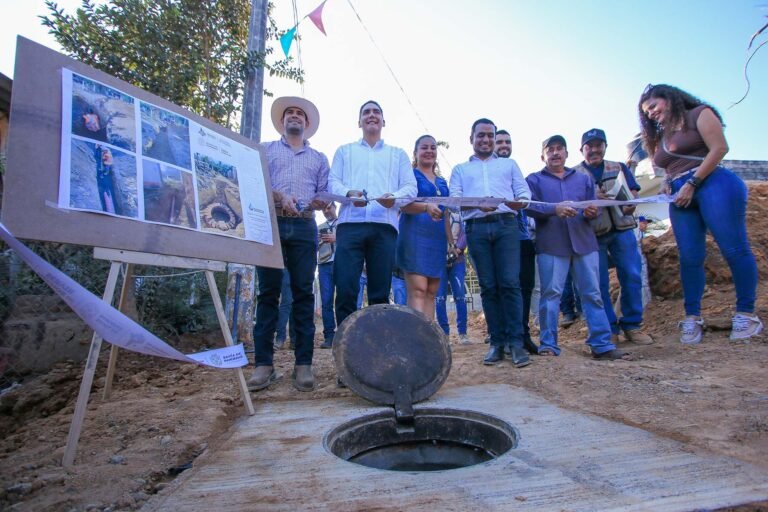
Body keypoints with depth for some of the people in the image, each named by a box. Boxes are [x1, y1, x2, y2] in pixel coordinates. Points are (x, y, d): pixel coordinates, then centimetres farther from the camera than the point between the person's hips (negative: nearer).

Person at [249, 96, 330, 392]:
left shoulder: (319, 158, 23)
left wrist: (320, 202, -9)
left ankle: (303, 365, 0)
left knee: (303, 293, -3)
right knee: (268, 292, -4)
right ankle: (264, 364, 0)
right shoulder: (266, 150, 20)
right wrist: (279, 196, -12)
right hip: (271, 224, -1)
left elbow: (325, 196, 14)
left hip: (304, 228, 1)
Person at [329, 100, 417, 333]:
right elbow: (332, 182, 12)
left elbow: (411, 187, 13)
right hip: (350, 224, 0)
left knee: (380, 292, -2)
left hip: (384, 226, 1)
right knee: (345, 288, -11)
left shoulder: (398, 154, 26)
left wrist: (395, 196, -10)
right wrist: (348, 193, -11)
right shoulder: (344, 151, 26)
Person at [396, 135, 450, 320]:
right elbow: (402, 204, -11)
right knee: (417, 290, -15)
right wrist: (426, 207, -29)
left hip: (437, 239, 7)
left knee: (431, 292, 4)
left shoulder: (442, 182, 22)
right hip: (415, 236, -6)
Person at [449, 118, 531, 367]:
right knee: (488, 287, 0)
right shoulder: (460, 169, 22)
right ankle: (497, 342, 7)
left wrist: (521, 201, -14)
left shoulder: (509, 164, 24)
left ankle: (516, 342, -5)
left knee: (510, 283, -10)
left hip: (506, 225, 0)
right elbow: (454, 198, 6)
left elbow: (523, 190, 11)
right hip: (476, 228, 1)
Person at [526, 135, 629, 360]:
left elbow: (594, 206, 15)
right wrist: (554, 209, -21)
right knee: (551, 294, -5)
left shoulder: (584, 178, 23)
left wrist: (592, 212, -9)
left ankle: (602, 345, 6)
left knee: (593, 293, 1)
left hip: (584, 242, 4)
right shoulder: (534, 179, 12)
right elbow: (529, 207, -4)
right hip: (551, 244, -3)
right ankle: (548, 345, 1)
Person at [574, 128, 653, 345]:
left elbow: (634, 193, 8)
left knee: (632, 276, 0)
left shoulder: (619, 168, 15)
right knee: (600, 283, -1)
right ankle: (609, 329, 9)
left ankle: (632, 325, 13)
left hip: (622, 229, 3)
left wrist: (631, 205, -15)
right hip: (593, 234, -2)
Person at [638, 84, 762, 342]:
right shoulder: (661, 136, 24)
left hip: (712, 184, -6)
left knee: (734, 249, -6)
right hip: (681, 197, 6)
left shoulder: (699, 113, 6)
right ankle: (692, 317, 1)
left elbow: (719, 148, -6)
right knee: (689, 258, -1)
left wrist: (692, 183, -12)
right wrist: (668, 185, 3)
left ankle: (746, 314, 2)